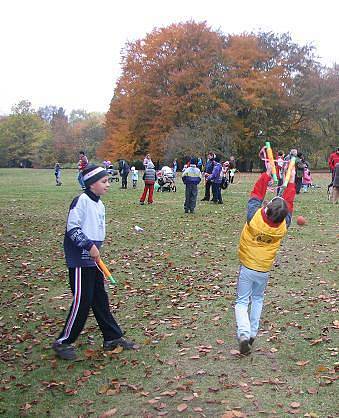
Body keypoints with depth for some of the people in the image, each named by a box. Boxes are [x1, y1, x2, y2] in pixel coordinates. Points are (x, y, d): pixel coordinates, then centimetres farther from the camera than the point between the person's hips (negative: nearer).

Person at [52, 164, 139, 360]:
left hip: (93, 260, 9)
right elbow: (72, 227, -20)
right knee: (82, 301, -4)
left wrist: (96, 249, 13)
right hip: (80, 260, -9)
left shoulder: (100, 205, 13)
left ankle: (113, 338, 24)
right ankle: (63, 342, 11)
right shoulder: (81, 201, -14)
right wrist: (90, 246, -22)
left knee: (101, 299, 14)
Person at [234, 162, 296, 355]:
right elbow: (289, 204, 1)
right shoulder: (283, 226, -15)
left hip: (246, 268, -2)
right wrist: (291, 182, 11)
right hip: (264, 271, 2)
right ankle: (252, 333, 25)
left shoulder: (254, 217, -22)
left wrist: (267, 174, 2)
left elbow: (256, 195, -7)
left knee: (242, 302, 7)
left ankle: (243, 334, -12)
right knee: (258, 299, 24)